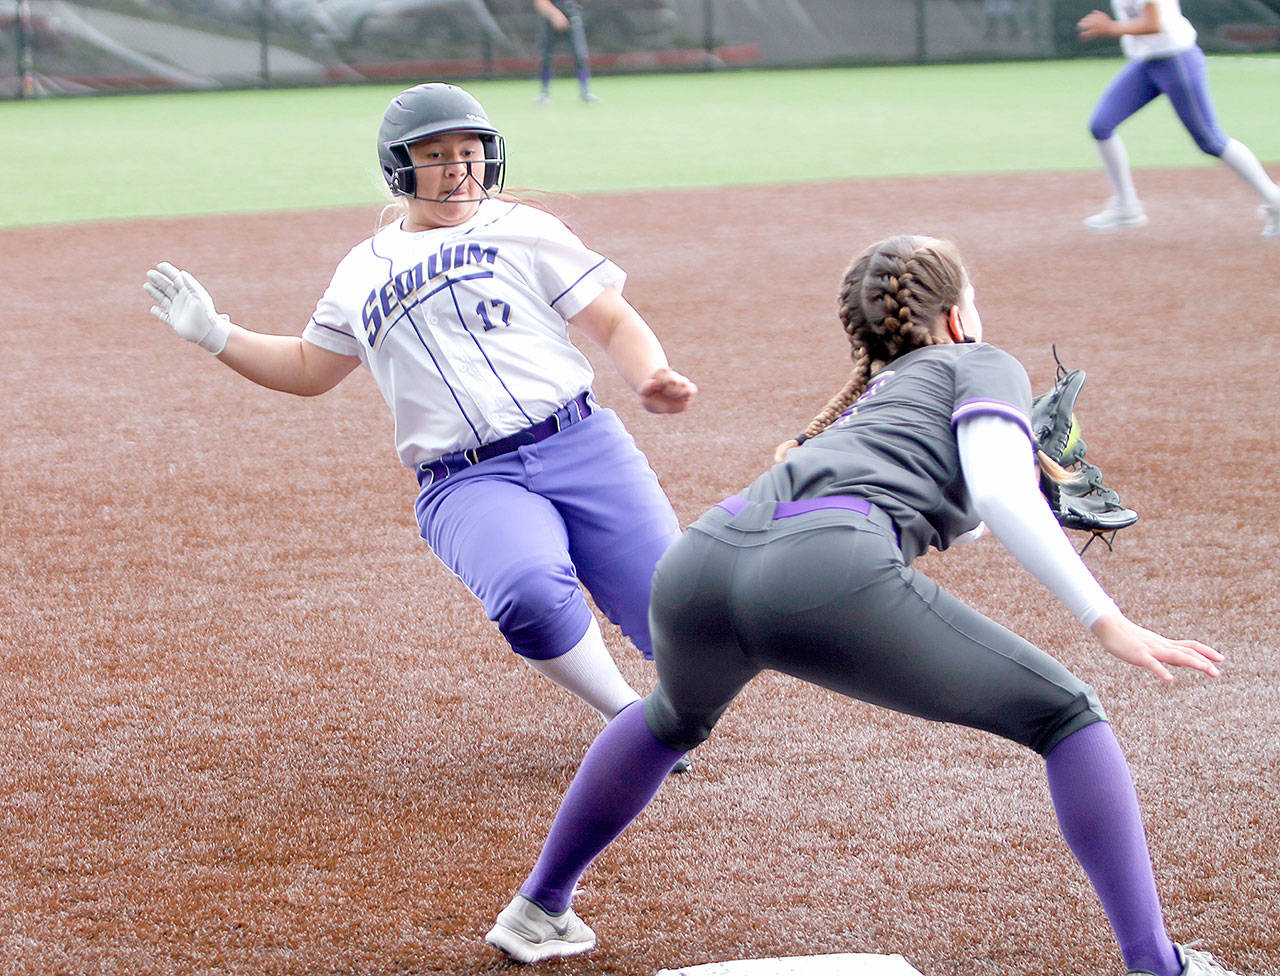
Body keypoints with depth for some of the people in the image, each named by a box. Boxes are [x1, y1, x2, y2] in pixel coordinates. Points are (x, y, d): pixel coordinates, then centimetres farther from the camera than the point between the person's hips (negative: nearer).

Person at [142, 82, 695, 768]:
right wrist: (214, 334, 23)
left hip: (579, 446, 0)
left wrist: (652, 381, -12)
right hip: (465, 487, 0)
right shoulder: (362, 273, 21)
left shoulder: (520, 230, 13)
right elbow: (308, 370, 34)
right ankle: (628, 720, -11)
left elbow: (616, 326, 8)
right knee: (528, 594, -35)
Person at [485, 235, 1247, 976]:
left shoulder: (867, 400, 40)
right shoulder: (984, 366, 23)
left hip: (702, 559, 7)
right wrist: (1108, 622, -2)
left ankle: (540, 910, 45)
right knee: (1067, 716, 8)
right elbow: (998, 495, 3)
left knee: (676, 719, 40)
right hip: (828, 573, -7)